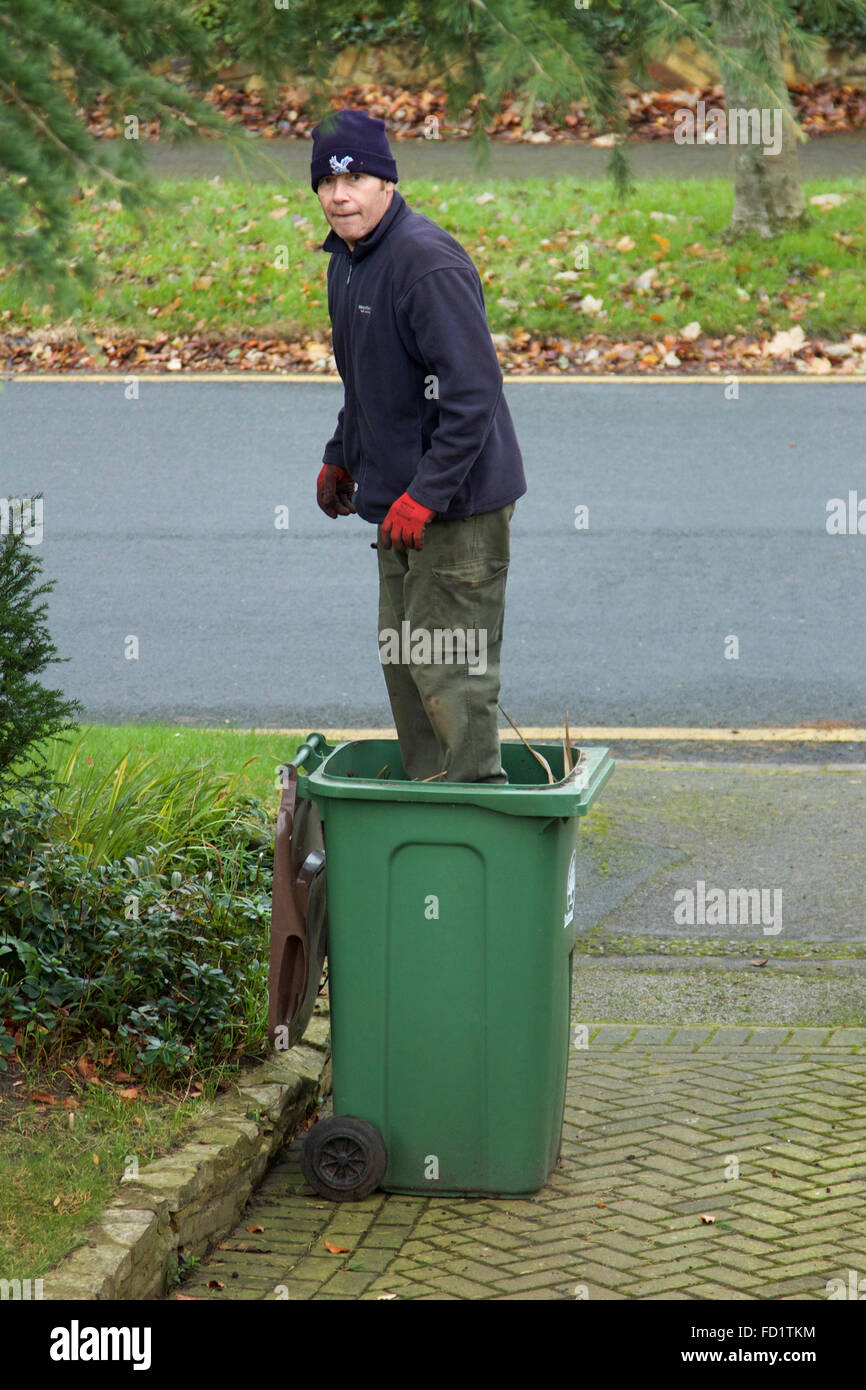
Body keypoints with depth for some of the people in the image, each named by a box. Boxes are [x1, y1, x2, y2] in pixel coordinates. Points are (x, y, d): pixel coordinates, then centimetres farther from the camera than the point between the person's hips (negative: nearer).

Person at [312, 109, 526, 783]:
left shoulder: (428, 262, -21)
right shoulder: (347, 258, 10)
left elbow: (473, 391, -25)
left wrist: (424, 495, -27)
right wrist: (341, 458, 26)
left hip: (460, 503, -10)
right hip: (403, 502, 10)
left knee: (449, 673, -7)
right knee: (404, 662, 16)